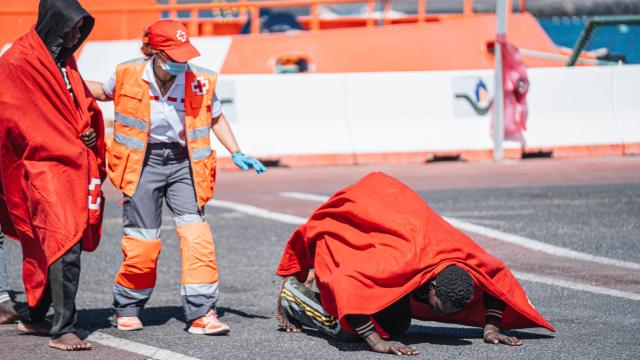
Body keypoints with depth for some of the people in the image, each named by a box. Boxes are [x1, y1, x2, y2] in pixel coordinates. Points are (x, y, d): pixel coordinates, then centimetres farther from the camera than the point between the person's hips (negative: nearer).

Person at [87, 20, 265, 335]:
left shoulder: (199, 81, -6)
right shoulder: (129, 75, -5)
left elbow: (216, 119, 11)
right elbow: (104, 92, 18)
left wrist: (236, 153, 2)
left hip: (182, 163, 1)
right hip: (143, 163, -1)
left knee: (196, 235, -12)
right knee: (142, 241, 1)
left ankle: (201, 312, -7)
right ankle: (127, 309, 22)